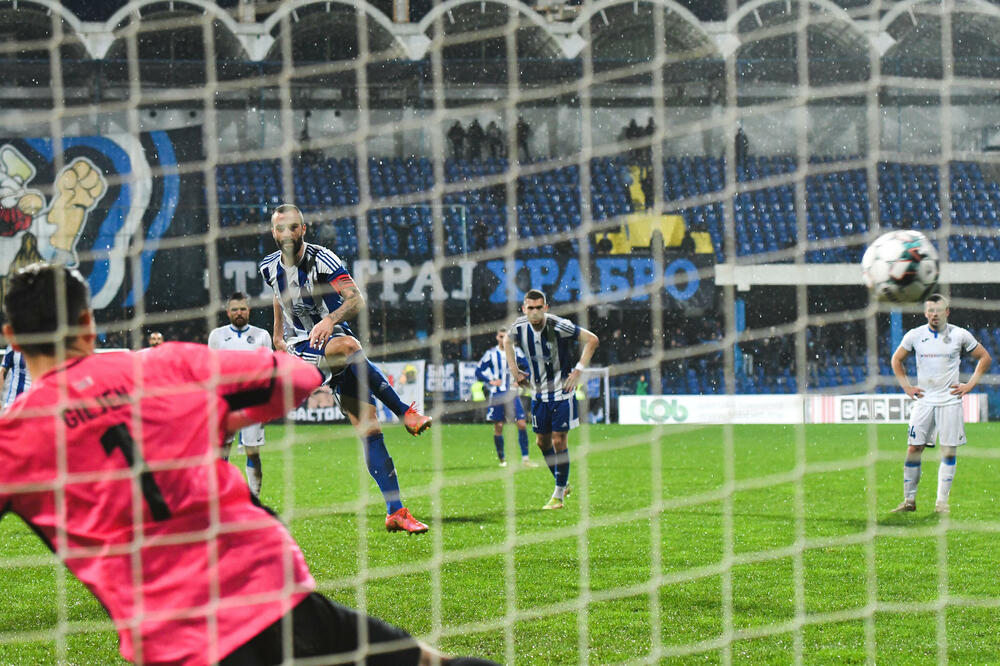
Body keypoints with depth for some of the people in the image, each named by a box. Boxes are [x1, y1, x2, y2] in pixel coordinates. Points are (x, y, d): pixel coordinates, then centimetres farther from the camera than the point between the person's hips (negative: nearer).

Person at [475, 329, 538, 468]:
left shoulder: (516, 352, 3)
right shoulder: (491, 354, 0)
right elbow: (478, 372, 3)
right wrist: (490, 381, -10)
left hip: (512, 393, 1)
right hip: (497, 395, -1)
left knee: (522, 424, -10)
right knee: (498, 427, 1)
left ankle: (525, 458, -5)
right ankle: (502, 459, 14)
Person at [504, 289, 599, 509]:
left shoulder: (559, 326, -21)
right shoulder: (519, 328, -8)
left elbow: (591, 339, -12)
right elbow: (507, 342, 17)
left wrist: (578, 370, -15)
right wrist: (515, 371, 10)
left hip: (562, 391, -5)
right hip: (539, 391, 5)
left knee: (559, 440, -6)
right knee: (542, 442, 9)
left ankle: (558, 495, 4)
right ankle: (563, 484, 30)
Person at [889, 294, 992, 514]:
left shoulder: (960, 335, -1)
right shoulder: (915, 335, 2)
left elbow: (985, 358, 10)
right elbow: (896, 359, 18)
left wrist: (970, 384, 1)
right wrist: (906, 386, 8)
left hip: (950, 400, -1)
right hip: (924, 399, 1)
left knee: (949, 452, -2)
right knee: (913, 449, -4)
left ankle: (942, 501, 5)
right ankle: (909, 500, 4)